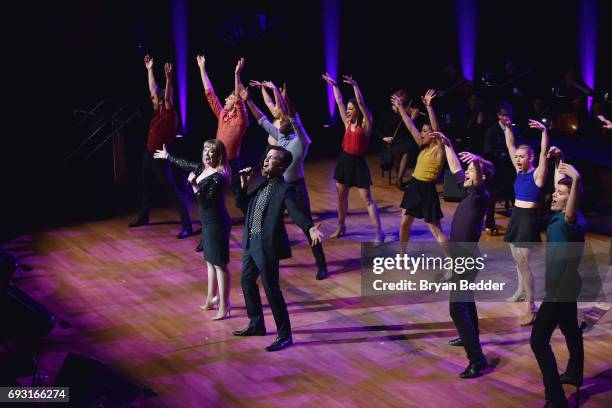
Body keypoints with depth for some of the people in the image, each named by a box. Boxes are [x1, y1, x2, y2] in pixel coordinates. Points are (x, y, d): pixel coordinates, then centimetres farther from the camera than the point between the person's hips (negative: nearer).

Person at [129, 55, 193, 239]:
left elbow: (168, 97, -33)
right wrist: (149, 69, 12)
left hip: (161, 157, -9)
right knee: (146, 188, 22)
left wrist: (169, 78, -44)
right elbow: (153, 88, 12)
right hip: (149, 154, 9)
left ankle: (187, 225, -10)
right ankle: (143, 217, 39)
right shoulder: (158, 112, 5)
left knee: (173, 190, -10)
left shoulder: (170, 115, -16)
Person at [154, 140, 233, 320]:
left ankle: (224, 306, 1)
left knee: (219, 264, -4)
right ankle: (212, 299, 30)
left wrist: (194, 185, -31)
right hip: (207, 222, 10)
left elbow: (206, 202, -23)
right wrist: (167, 156, 38)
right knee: (210, 262, 18)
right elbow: (185, 164, 26)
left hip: (217, 223, -10)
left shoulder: (219, 177, -21)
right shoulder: (202, 168, 6)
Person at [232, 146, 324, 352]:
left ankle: (284, 335, 9)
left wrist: (310, 228, -48)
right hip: (250, 242, 8)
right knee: (247, 282, 20)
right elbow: (241, 205, 13)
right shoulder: (258, 180, 6)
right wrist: (244, 185, -3)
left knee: (271, 289, -2)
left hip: (267, 246, -8)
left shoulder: (285, 189, -15)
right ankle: (256, 325, 37)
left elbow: (296, 212, -29)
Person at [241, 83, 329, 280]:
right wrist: (248, 100, 5)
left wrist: (285, 99, -43)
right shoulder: (279, 136, 4)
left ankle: (321, 265, 4)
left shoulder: (301, 140, -14)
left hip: (296, 188, -6)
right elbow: (262, 121, 9)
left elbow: (295, 120, -30)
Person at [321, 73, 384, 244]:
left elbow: (361, 104, -23)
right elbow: (339, 102, 8)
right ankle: (341, 226, 31)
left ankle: (379, 232, -5)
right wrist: (334, 85, 7)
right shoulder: (347, 123, 4)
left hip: (358, 164, -6)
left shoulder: (365, 125, -10)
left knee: (367, 200, -7)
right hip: (344, 161, 6)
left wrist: (355, 85, -32)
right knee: (341, 197, 15)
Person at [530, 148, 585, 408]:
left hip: (561, 288, -10)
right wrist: (558, 160, 12)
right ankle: (574, 374, 47)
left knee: (539, 340, -12)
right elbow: (560, 182, 17)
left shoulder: (574, 221, -25)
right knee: (570, 330, 27)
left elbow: (572, 212, -51)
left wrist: (576, 181, -66)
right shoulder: (561, 215, 0)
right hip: (564, 285, 10)